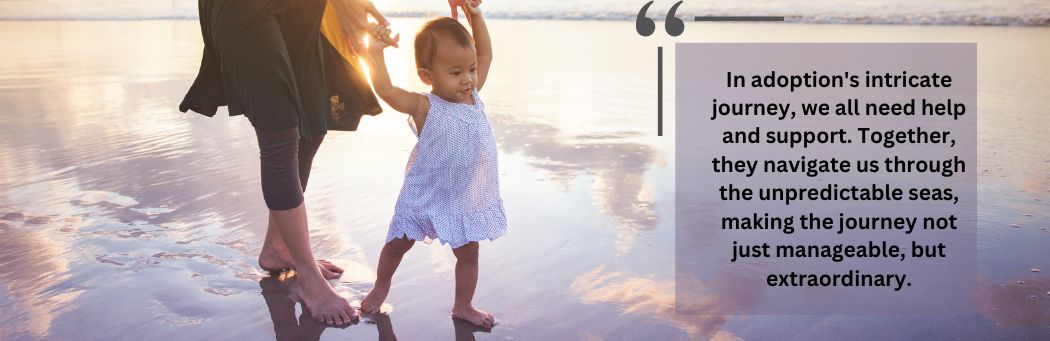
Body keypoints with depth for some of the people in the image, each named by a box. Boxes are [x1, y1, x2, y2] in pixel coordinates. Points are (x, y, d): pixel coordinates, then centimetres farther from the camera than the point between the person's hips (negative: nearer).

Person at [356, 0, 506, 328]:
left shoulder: (473, 94, -4)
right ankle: (381, 286, 42)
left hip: (467, 199, 4)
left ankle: (463, 305, 32)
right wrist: (376, 54, -34)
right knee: (397, 244, 16)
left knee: (468, 253, 13)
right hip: (426, 197, -4)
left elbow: (485, 54, 2)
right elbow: (385, 89, -31)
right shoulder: (424, 107, -19)